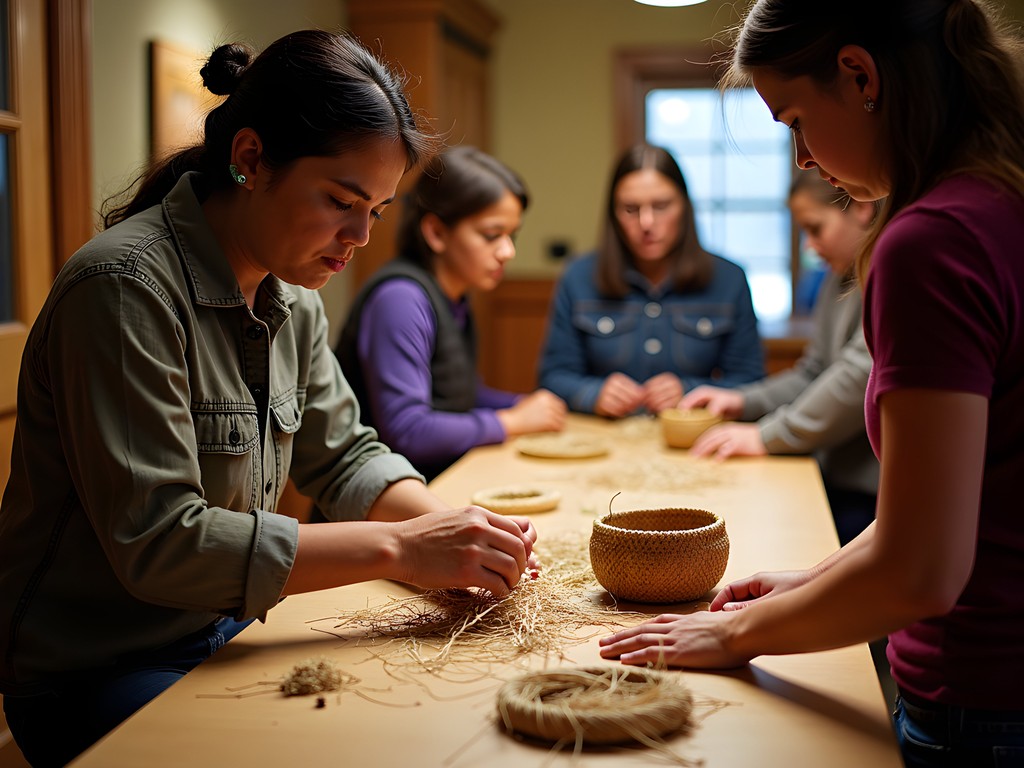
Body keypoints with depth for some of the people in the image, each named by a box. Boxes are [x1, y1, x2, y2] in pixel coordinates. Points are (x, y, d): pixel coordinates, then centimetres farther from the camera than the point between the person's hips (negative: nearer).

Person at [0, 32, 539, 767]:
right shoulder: (126, 288, -23)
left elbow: (344, 455, 9)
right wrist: (398, 547, -27)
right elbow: (156, 542, -27)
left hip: (224, 636, 7)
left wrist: (455, 527, -11)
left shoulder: (292, 300, 3)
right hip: (99, 674, -7)